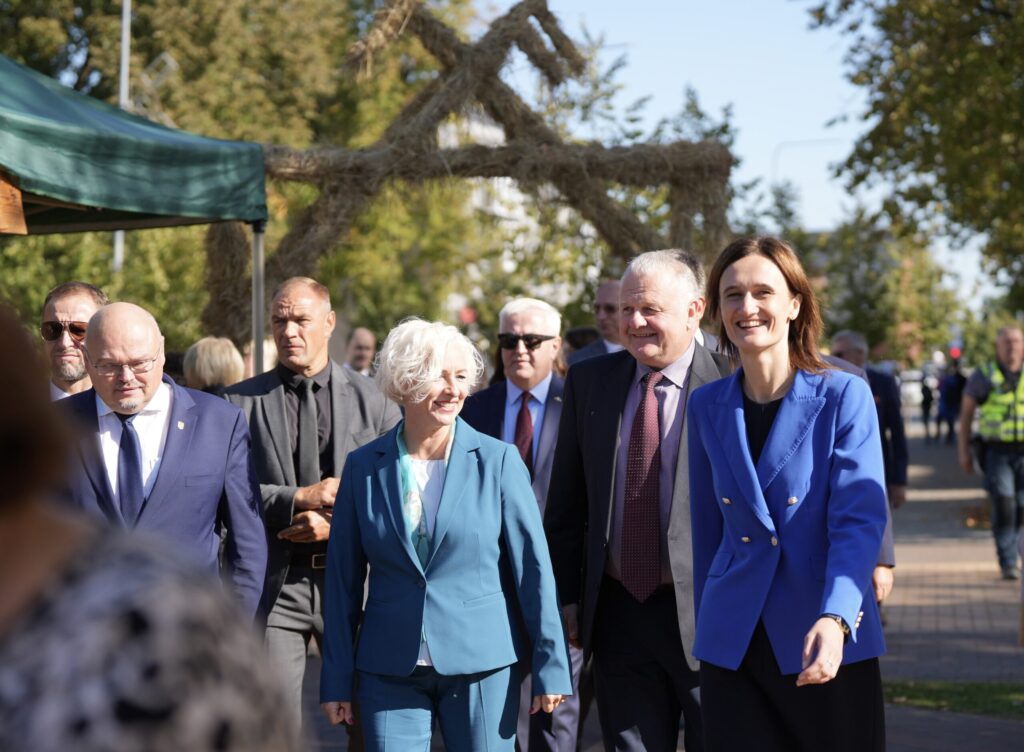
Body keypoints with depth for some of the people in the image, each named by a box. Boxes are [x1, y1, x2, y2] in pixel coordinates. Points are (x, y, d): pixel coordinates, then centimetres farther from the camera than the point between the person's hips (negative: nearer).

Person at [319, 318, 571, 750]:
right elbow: (343, 578, 6)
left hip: (481, 665, -1)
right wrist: (337, 680, 4)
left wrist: (550, 666, -4)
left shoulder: (499, 461, -1)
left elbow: (532, 567, -1)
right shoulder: (364, 467, 3)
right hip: (390, 671, 1)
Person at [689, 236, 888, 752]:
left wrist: (834, 620, -27)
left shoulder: (844, 397, -5)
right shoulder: (707, 407, 6)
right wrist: (706, 628, 14)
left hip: (827, 646, -3)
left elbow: (860, 521, -13)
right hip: (733, 645, 3)